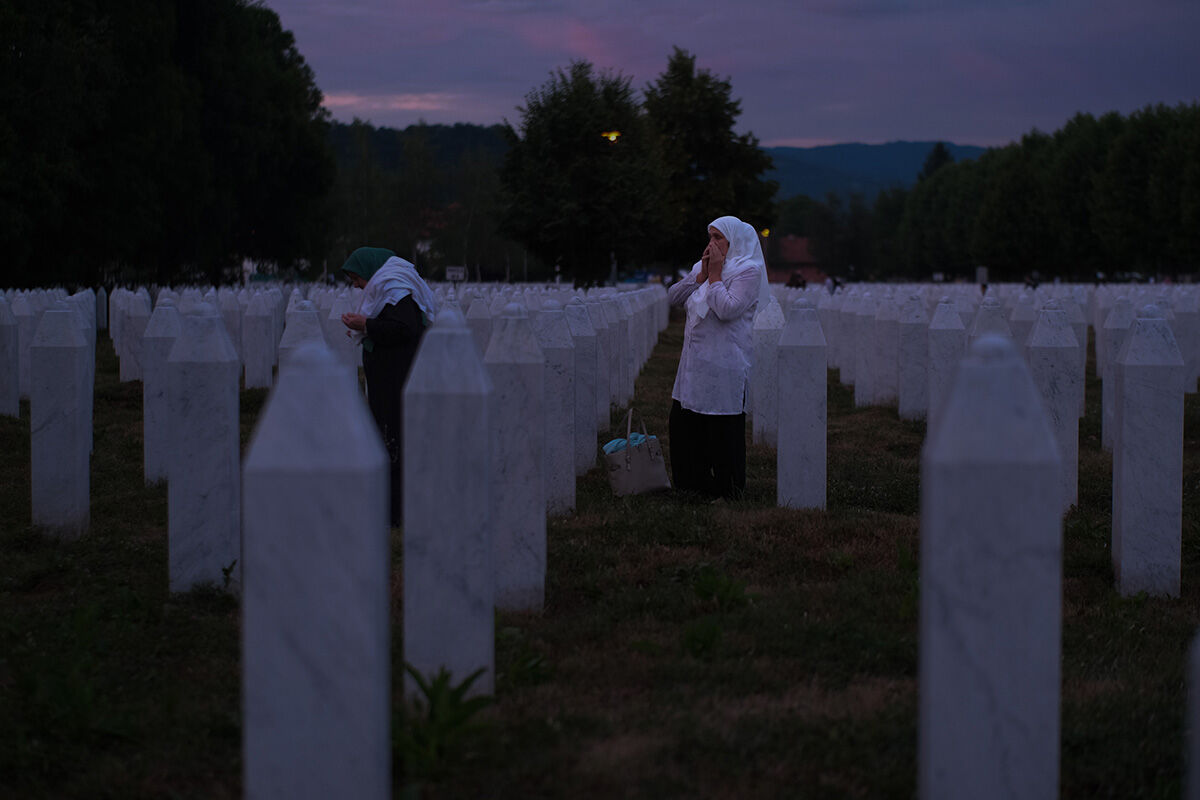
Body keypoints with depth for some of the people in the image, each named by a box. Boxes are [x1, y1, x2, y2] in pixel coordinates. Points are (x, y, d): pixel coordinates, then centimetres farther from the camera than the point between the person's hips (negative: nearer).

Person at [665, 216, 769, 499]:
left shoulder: (748, 270, -7)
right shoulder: (703, 267, 17)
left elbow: (728, 309, -20)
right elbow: (673, 296, 8)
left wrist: (715, 275, -11)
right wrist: (702, 274, -1)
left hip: (724, 364, -8)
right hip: (695, 360, 8)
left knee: (723, 429, -2)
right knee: (683, 423, 10)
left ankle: (728, 488, 8)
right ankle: (694, 482, 21)